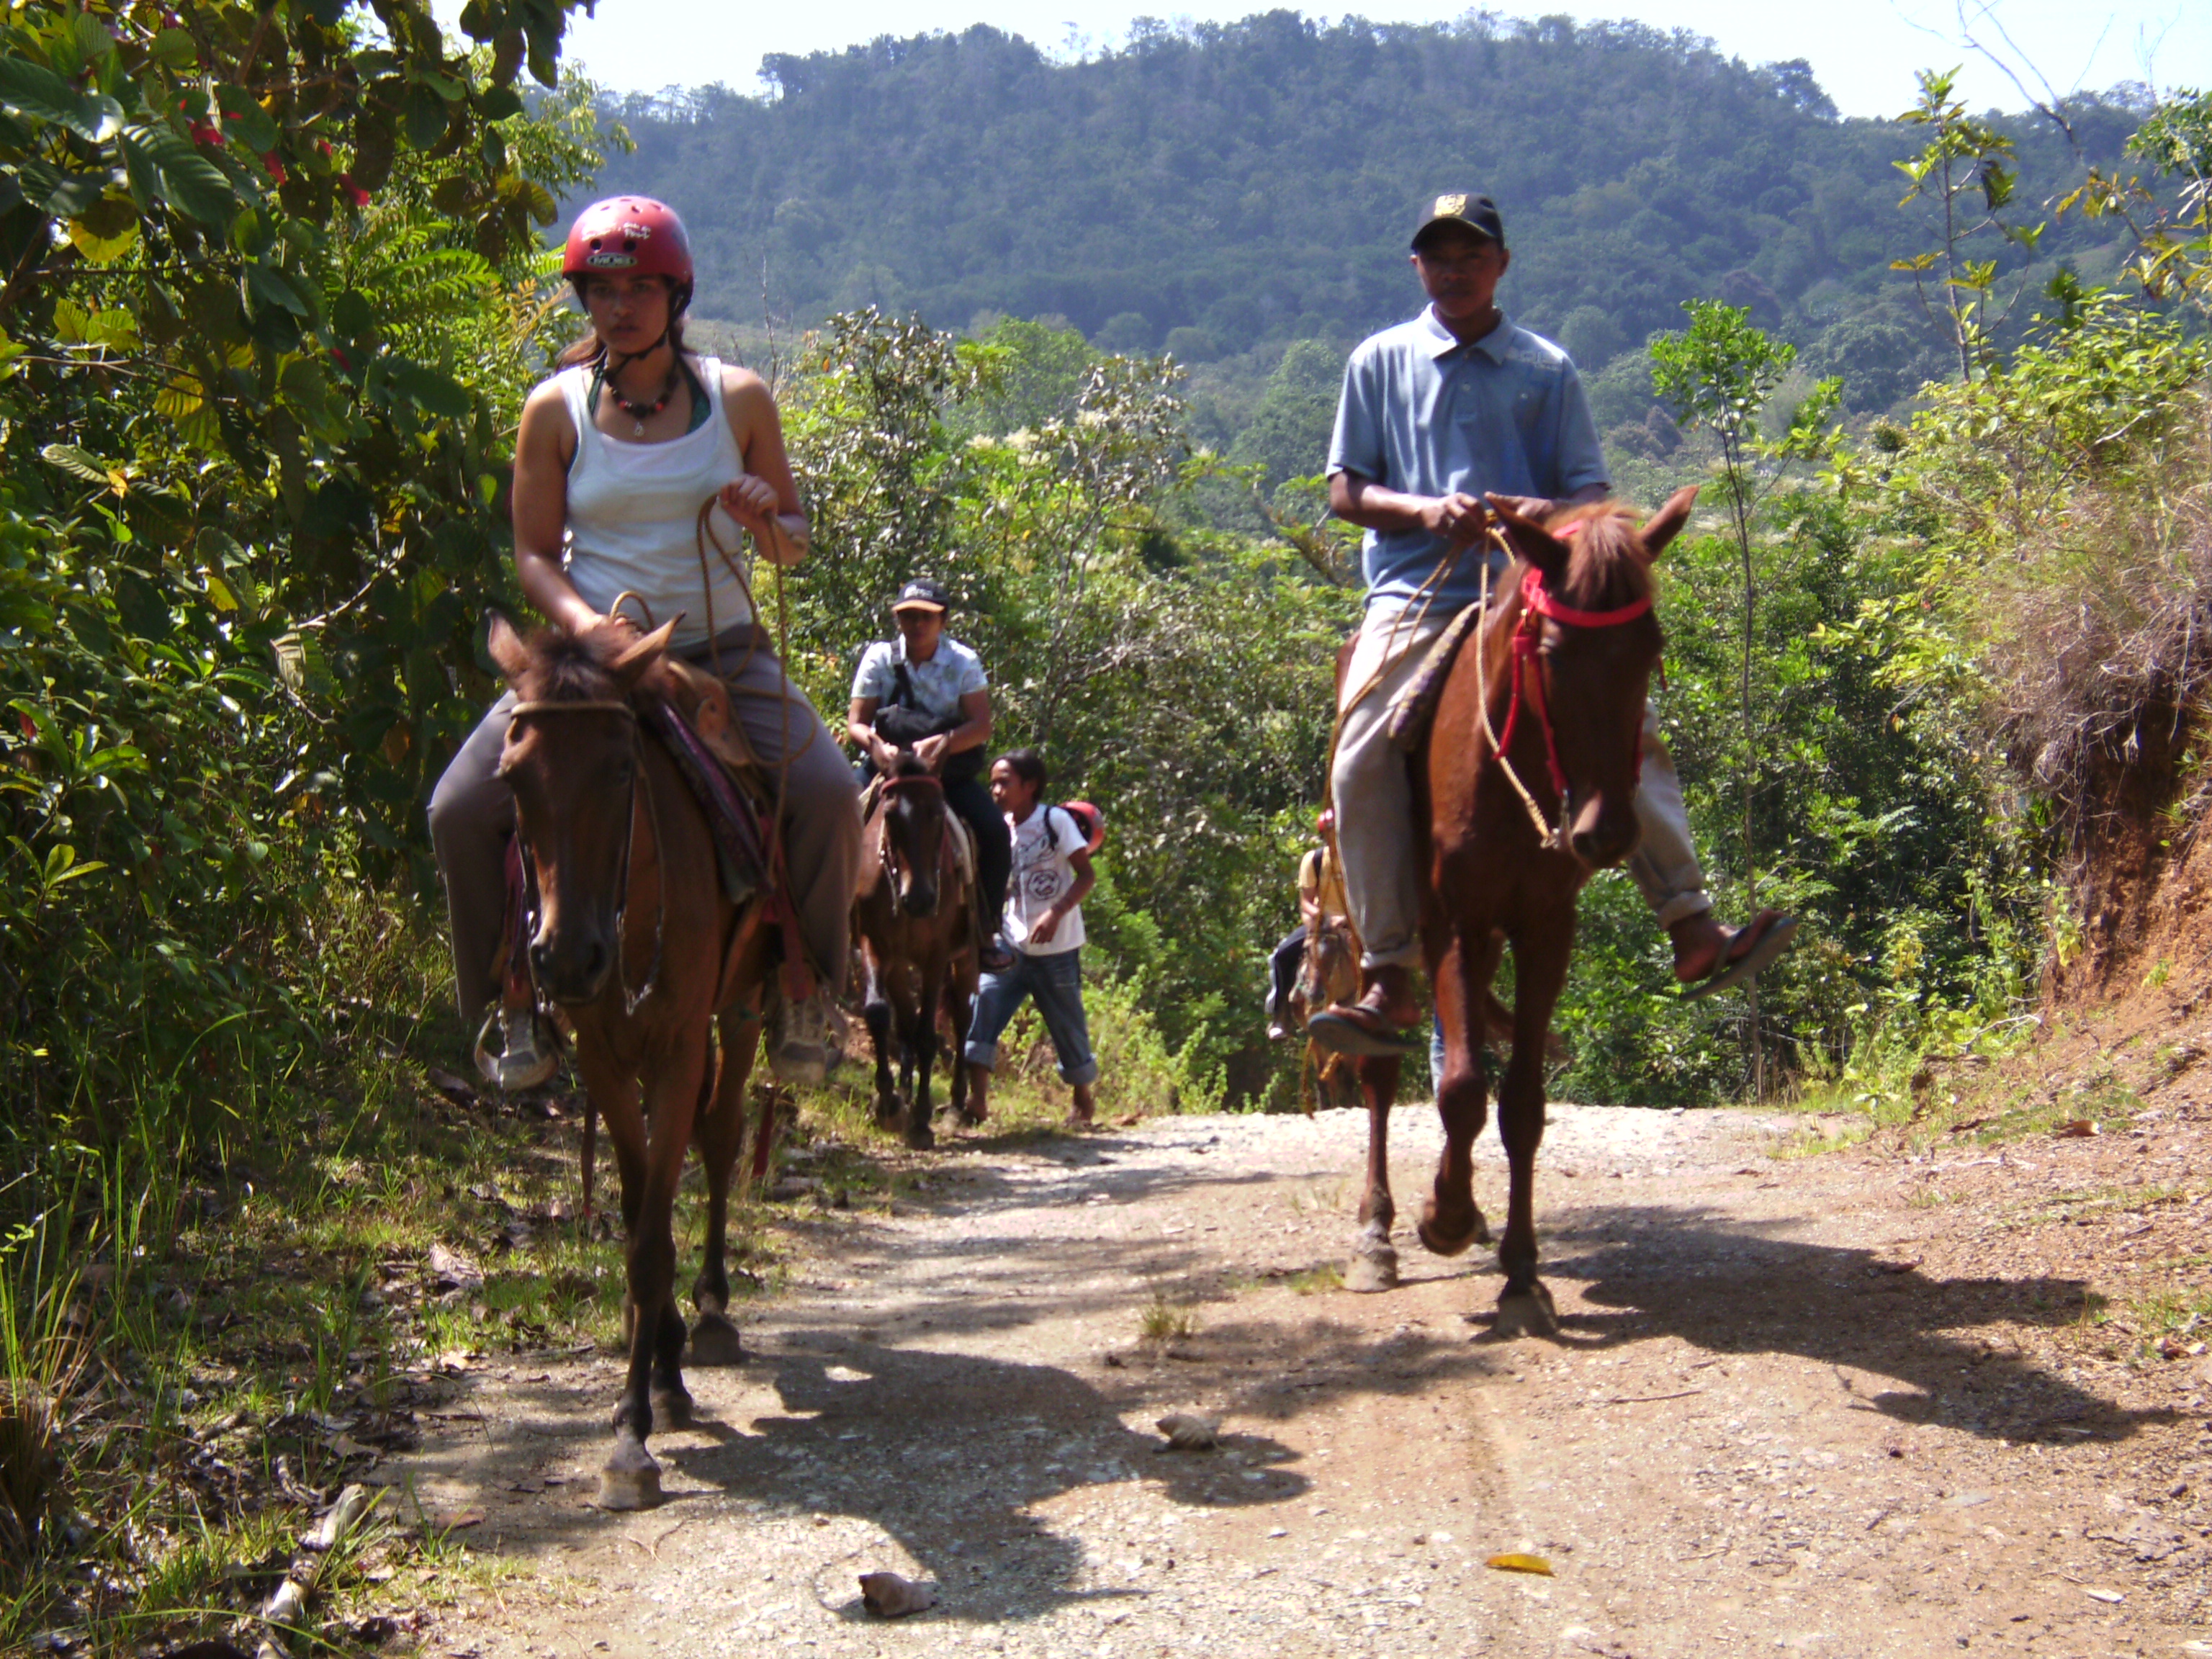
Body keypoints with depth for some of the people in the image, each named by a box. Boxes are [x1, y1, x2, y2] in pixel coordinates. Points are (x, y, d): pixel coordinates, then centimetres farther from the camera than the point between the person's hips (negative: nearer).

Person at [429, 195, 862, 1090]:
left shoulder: (739, 398, 2)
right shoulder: (555, 410, -1)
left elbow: (792, 544, 9)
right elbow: (534, 552, 1)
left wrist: (767, 520, -16)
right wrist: (583, 621, -20)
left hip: (722, 652, 0)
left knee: (828, 794, -23)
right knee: (461, 810, -17)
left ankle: (803, 995, -3)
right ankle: (515, 999, 3)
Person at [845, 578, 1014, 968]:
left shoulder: (963, 661, -3)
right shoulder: (880, 658, -2)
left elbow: (982, 726, -12)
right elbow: (855, 723, -5)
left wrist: (943, 742, -31)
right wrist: (874, 742, -28)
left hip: (949, 769, 0)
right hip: (887, 764, 0)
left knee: (995, 832, -22)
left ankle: (987, 930, -7)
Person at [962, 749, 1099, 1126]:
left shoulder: (1057, 820, -10)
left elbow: (1087, 875, -14)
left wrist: (1056, 912, -26)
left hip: (1057, 947, -4)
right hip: (1012, 946, 4)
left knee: (1067, 1024, 8)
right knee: (983, 1002, -16)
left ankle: (1083, 1098, 30)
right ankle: (977, 1098, -18)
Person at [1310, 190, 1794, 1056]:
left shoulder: (1548, 371, 11)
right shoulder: (1379, 362, 11)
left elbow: (1590, 498, 8)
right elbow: (1344, 491, 8)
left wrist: (1542, 514, -15)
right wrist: (1425, 511, -12)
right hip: (1413, 601, 0)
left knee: (1627, 725, -18)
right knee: (1362, 762, -20)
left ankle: (1692, 931, -11)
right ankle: (1388, 982, -17)